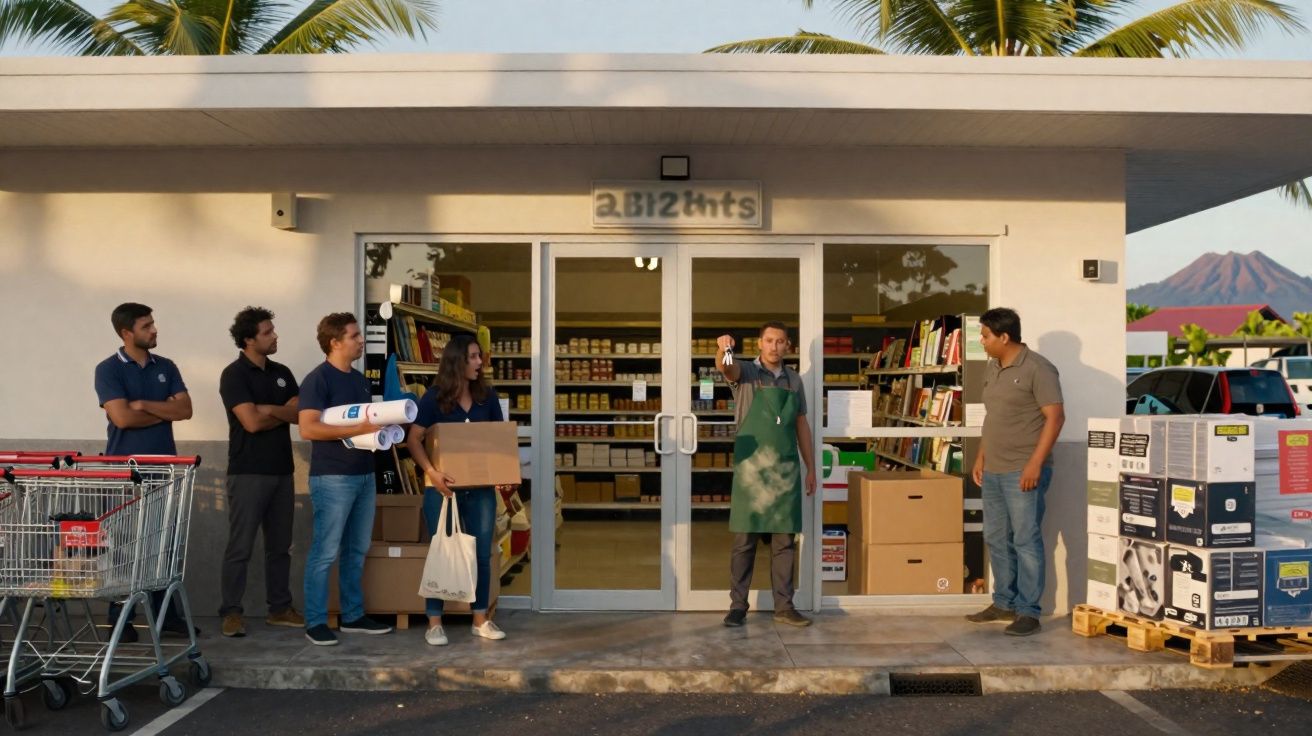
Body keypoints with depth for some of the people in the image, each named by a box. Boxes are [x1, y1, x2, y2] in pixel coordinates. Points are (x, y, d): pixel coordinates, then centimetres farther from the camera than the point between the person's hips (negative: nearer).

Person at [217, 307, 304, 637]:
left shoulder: (282, 373, 12)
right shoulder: (234, 374, -8)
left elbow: (300, 414, 2)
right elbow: (252, 422, -17)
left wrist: (269, 409, -13)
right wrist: (284, 414, -2)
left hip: (282, 470, 6)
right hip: (248, 472, -6)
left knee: (280, 546, 11)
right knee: (240, 547, -2)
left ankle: (280, 608, 19)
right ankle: (231, 612, 6)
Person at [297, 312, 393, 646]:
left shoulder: (360, 379, 14)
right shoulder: (318, 379, -11)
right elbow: (308, 428, -20)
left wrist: (381, 427, 3)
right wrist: (357, 429, -23)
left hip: (363, 474, 8)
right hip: (332, 477, -8)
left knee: (357, 551, 13)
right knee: (325, 552, -2)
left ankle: (353, 616, 23)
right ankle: (315, 622, 8)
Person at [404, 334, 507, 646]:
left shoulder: (487, 396, 4)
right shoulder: (434, 397, -7)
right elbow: (414, 439, -8)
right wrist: (432, 472, -22)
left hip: (480, 486, 4)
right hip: (443, 485, -3)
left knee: (482, 552, 7)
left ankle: (480, 619, 20)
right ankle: (434, 623, 13)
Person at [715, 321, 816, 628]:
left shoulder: (794, 380, 12)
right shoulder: (746, 373, 0)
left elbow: (802, 424, 15)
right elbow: (726, 368, -24)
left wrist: (811, 468, 12)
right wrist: (722, 349, -47)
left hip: (786, 470, 4)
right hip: (751, 468, -4)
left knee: (785, 540, 7)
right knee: (745, 539, 1)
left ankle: (784, 606, 15)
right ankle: (737, 606, 9)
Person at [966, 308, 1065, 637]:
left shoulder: (1037, 368, -12)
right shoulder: (992, 369, 13)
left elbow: (1055, 417, -16)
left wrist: (1035, 463, -20)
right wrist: (981, 457, 16)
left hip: (1022, 472, -9)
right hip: (993, 471, 9)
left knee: (1026, 541, -4)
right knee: (996, 539, 14)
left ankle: (1029, 612, 3)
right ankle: (1004, 603, 25)